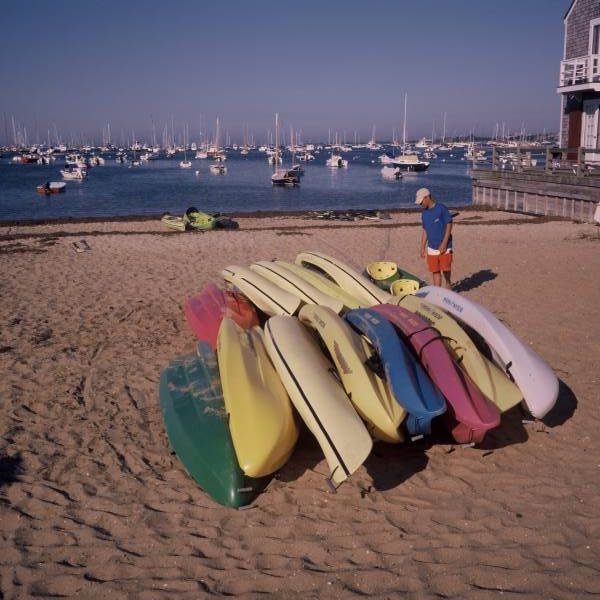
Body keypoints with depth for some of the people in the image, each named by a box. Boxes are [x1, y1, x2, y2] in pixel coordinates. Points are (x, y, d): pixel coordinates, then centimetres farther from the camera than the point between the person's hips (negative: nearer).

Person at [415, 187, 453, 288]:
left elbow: (449, 225, -10)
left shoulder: (441, 208, -10)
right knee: (435, 271, 4)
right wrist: (422, 248, 12)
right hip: (431, 248, 5)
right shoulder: (424, 213, 9)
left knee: (446, 269, -3)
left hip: (444, 247, -5)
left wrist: (444, 244, -15)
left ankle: (448, 284, 26)